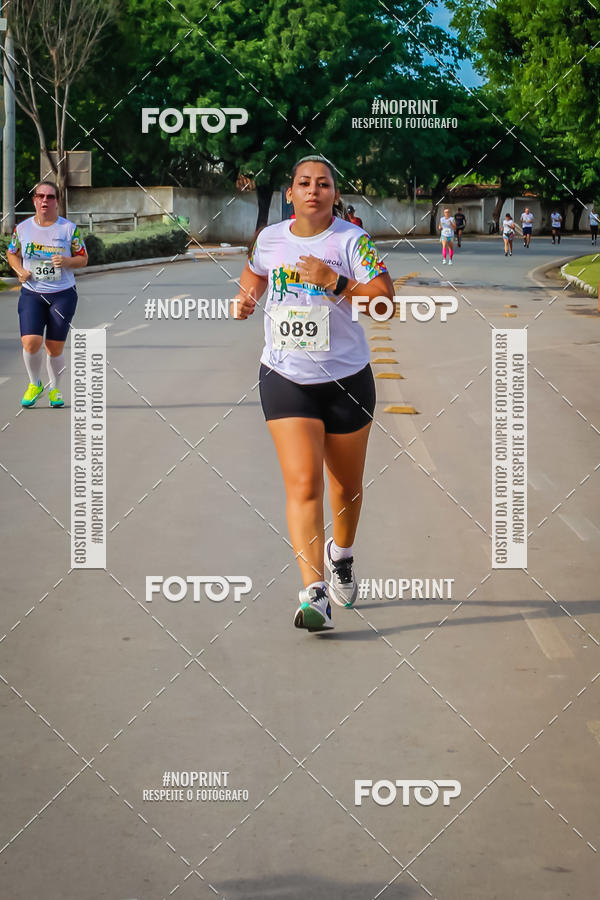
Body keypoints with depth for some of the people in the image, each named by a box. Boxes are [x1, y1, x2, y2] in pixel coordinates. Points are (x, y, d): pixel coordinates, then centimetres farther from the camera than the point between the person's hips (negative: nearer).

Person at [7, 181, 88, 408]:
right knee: (30, 342, -15)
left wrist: (67, 261, -17)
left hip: (63, 294, 0)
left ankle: (55, 389, 25)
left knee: (55, 347, 2)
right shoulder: (22, 228, 3)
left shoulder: (69, 228, -1)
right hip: (31, 293, 1)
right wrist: (19, 271, -2)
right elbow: (12, 254, 18)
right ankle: (35, 384, 11)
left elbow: (83, 259, 4)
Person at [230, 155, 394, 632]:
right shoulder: (269, 238, 3)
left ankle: (341, 553, 46)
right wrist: (245, 298, 7)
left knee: (346, 484, 15)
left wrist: (336, 282, -27)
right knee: (303, 483, -15)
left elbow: (386, 299, -18)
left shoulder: (352, 240, -9)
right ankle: (315, 594, -20)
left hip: (347, 378, -1)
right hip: (285, 378, 1)